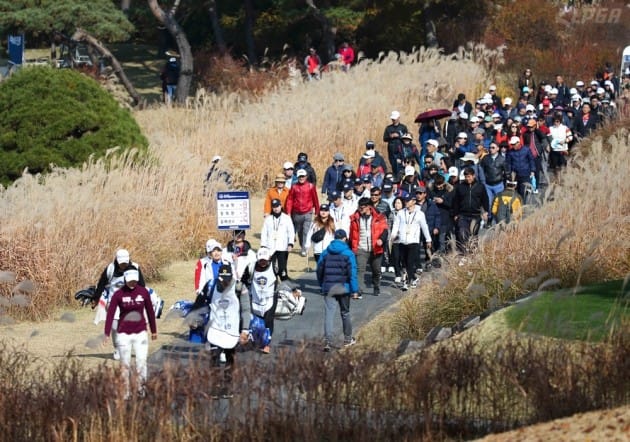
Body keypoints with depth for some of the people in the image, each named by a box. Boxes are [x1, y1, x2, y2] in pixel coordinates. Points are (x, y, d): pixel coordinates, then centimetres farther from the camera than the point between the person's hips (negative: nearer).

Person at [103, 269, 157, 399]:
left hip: (140, 332, 1)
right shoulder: (118, 294, -8)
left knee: (142, 361, -8)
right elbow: (110, 313, -11)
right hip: (123, 333, -1)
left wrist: (154, 330, 13)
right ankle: (126, 392, 14)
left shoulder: (143, 292, -2)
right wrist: (107, 334, -17)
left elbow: (150, 311, 8)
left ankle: (141, 387, 12)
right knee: (125, 364, 4)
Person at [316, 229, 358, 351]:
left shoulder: (325, 253, 4)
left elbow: (319, 270, 8)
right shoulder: (348, 254, -6)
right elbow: (352, 273, -10)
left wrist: (322, 285, 21)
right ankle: (347, 339, 27)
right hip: (343, 288, -1)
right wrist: (354, 290, -7)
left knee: (328, 314, -4)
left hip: (328, 287, 1)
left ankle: (327, 341, -18)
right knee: (345, 313, 15)